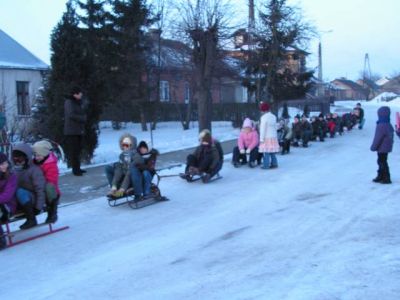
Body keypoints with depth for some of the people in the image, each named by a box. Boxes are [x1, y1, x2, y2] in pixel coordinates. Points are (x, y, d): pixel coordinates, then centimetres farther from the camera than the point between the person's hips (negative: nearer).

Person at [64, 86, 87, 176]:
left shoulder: (78, 102, 18)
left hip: (78, 130, 8)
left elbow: (82, 114, 19)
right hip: (71, 131, -8)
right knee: (73, 151, -8)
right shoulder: (69, 102, -8)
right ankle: (75, 169, -7)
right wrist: (82, 118, -8)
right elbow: (71, 115, -18)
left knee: (78, 150, 11)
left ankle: (77, 168, 17)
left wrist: (83, 118, -3)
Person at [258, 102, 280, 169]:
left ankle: (266, 165, -5)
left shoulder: (264, 117, -13)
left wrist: (261, 139, -12)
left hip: (267, 137, -7)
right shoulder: (273, 116, 10)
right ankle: (274, 163, 15)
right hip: (273, 136, 8)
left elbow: (263, 129, -14)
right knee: (272, 152, 13)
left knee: (266, 152, -5)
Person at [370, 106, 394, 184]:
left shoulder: (381, 126, -25)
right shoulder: (388, 125, 6)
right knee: (381, 162, 18)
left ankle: (386, 178, 6)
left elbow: (378, 138, -22)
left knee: (382, 162, 0)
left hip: (382, 148, -10)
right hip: (386, 147, 10)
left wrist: (373, 147, -11)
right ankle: (380, 176, 28)